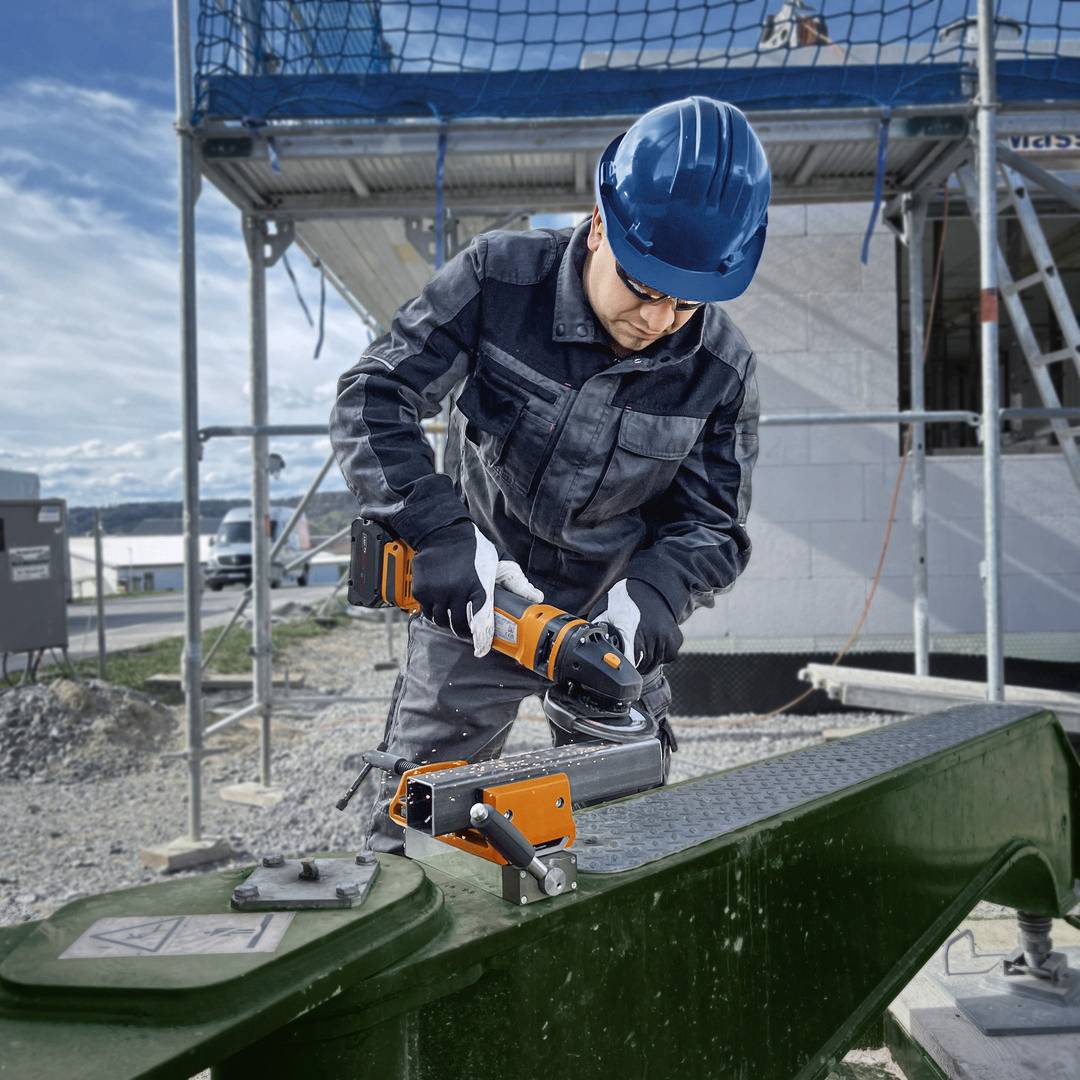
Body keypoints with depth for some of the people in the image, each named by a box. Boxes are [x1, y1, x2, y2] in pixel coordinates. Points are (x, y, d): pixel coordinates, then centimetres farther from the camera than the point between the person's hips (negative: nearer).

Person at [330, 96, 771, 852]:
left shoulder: (722, 369, -14)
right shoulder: (498, 278, -19)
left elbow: (713, 524, -6)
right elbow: (374, 399, -18)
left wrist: (650, 592, -28)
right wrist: (439, 532, -32)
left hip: (610, 623, 2)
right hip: (471, 608, -1)